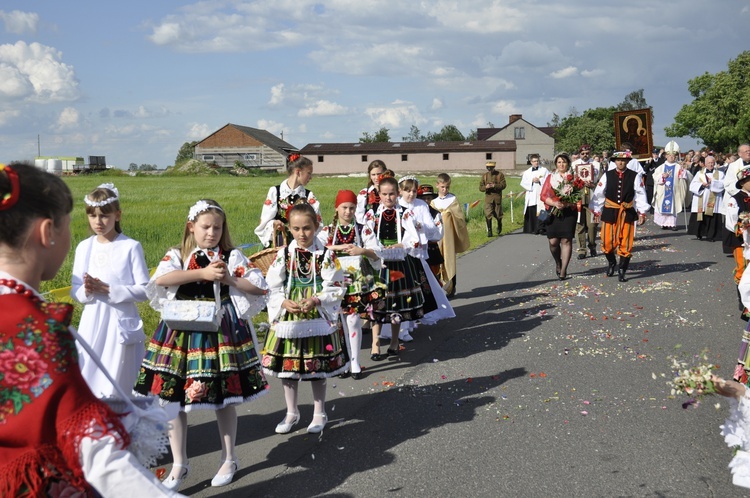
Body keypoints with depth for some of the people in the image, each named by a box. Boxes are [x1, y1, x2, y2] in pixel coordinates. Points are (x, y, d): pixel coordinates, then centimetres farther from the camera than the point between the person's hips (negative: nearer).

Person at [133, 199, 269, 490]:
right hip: (182, 334, 1)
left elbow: (260, 287, -2)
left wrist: (231, 280, -14)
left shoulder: (232, 257, 2)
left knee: (224, 398, 8)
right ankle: (179, 464, 22)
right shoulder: (177, 255, 2)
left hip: (221, 333, -1)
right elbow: (162, 279, -20)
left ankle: (229, 460, 28)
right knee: (172, 399, 4)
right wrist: (203, 273, -21)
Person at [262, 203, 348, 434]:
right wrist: (284, 303, -16)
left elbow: (336, 288, -7)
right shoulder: (283, 255, 0)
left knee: (318, 369, 8)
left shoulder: (326, 255, -5)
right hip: (288, 319, 2)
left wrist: (316, 300, -20)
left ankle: (319, 413, 26)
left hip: (318, 318, -2)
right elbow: (272, 287, 0)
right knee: (288, 366, 10)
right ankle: (291, 412, 28)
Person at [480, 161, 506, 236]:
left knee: (498, 214, 9)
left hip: (497, 197, -1)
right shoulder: (484, 176, 9)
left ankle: (499, 230, 34)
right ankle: (489, 231, -3)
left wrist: (494, 185, -20)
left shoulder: (500, 175, 3)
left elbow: (503, 185, -8)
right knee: (488, 214, -9)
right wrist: (486, 187, -14)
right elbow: (480, 188, 7)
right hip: (488, 196, 1)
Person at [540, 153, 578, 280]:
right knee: (553, 241, -4)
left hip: (569, 213, -1)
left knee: (566, 240, -7)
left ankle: (563, 270, -2)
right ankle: (558, 263, 25)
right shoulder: (550, 177, 12)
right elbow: (543, 196, 5)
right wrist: (555, 203, -12)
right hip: (553, 213, 1)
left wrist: (568, 203, -16)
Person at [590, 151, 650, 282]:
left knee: (625, 244, 2)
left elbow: (640, 195, -2)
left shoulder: (635, 176, -2)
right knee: (607, 242, 3)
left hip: (627, 213, -1)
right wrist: (596, 211, 3)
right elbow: (598, 194, 3)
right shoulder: (607, 175, 0)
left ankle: (622, 271, 15)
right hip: (609, 212, 1)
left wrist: (642, 212, -6)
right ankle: (612, 263, 33)